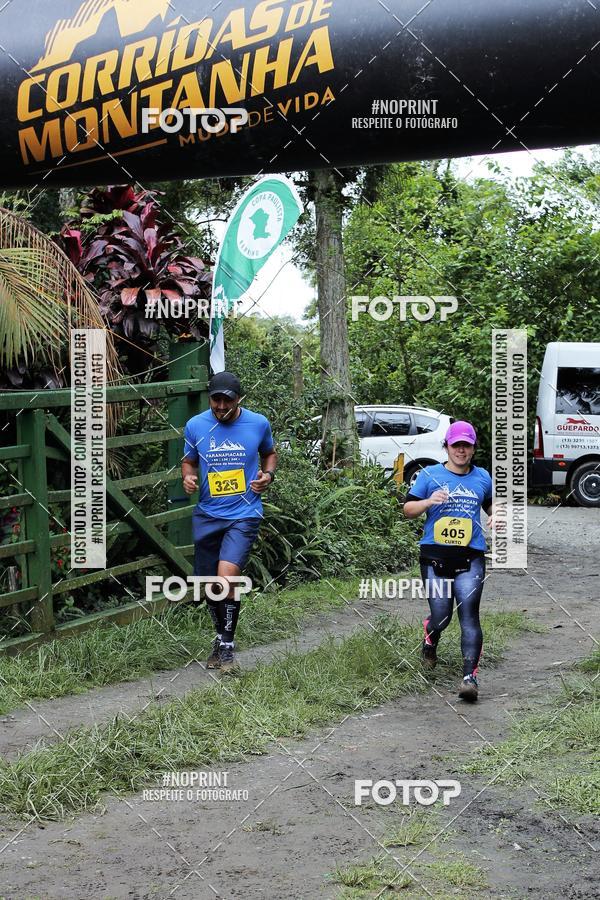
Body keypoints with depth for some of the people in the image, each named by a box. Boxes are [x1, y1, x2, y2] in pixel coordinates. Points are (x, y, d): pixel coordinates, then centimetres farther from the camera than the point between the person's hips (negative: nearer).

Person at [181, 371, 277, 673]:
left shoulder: (258, 423, -1)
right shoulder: (195, 425, 0)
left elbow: (270, 454, 17)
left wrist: (268, 475, -3)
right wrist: (188, 477, -8)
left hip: (244, 514, -3)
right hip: (207, 515, 3)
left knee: (226, 576, -22)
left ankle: (227, 645, -6)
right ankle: (221, 637, 34)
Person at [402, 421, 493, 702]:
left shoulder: (482, 477, 12)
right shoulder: (430, 475, 5)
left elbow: (491, 503, 29)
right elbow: (407, 509, 4)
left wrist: (497, 513, 6)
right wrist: (428, 502, -15)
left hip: (470, 558, 1)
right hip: (435, 556, -1)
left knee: (469, 615, -12)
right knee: (441, 616, 0)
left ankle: (470, 676, -15)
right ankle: (429, 643, 36)